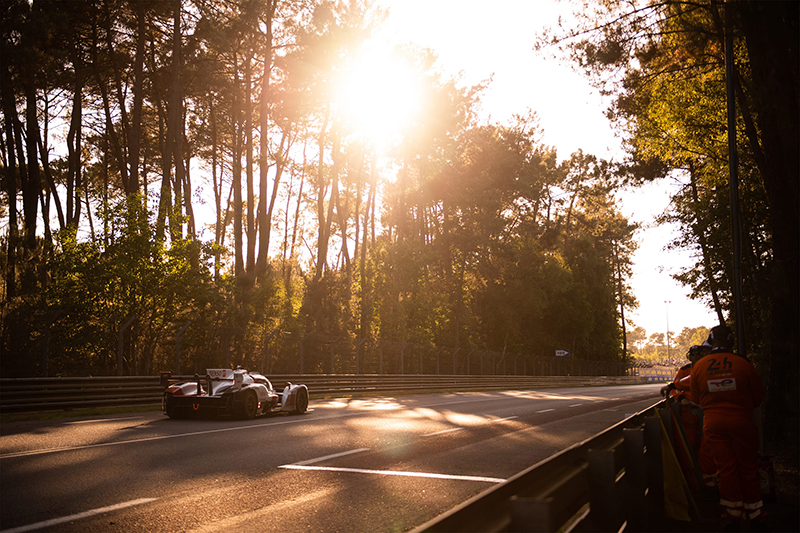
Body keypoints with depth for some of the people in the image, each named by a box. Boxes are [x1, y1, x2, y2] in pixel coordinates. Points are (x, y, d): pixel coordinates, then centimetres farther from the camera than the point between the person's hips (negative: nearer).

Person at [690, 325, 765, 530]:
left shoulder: (698, 366, -5)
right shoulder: (742, 364, -11)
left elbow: (696, 398, 6)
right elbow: (758, 396, 0)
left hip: (713, 423, 2)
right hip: (741, 421, -2)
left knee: (725, 468, 9)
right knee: (748, 469, 11)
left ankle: (732, 516, 15)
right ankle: (755, 515, 21)